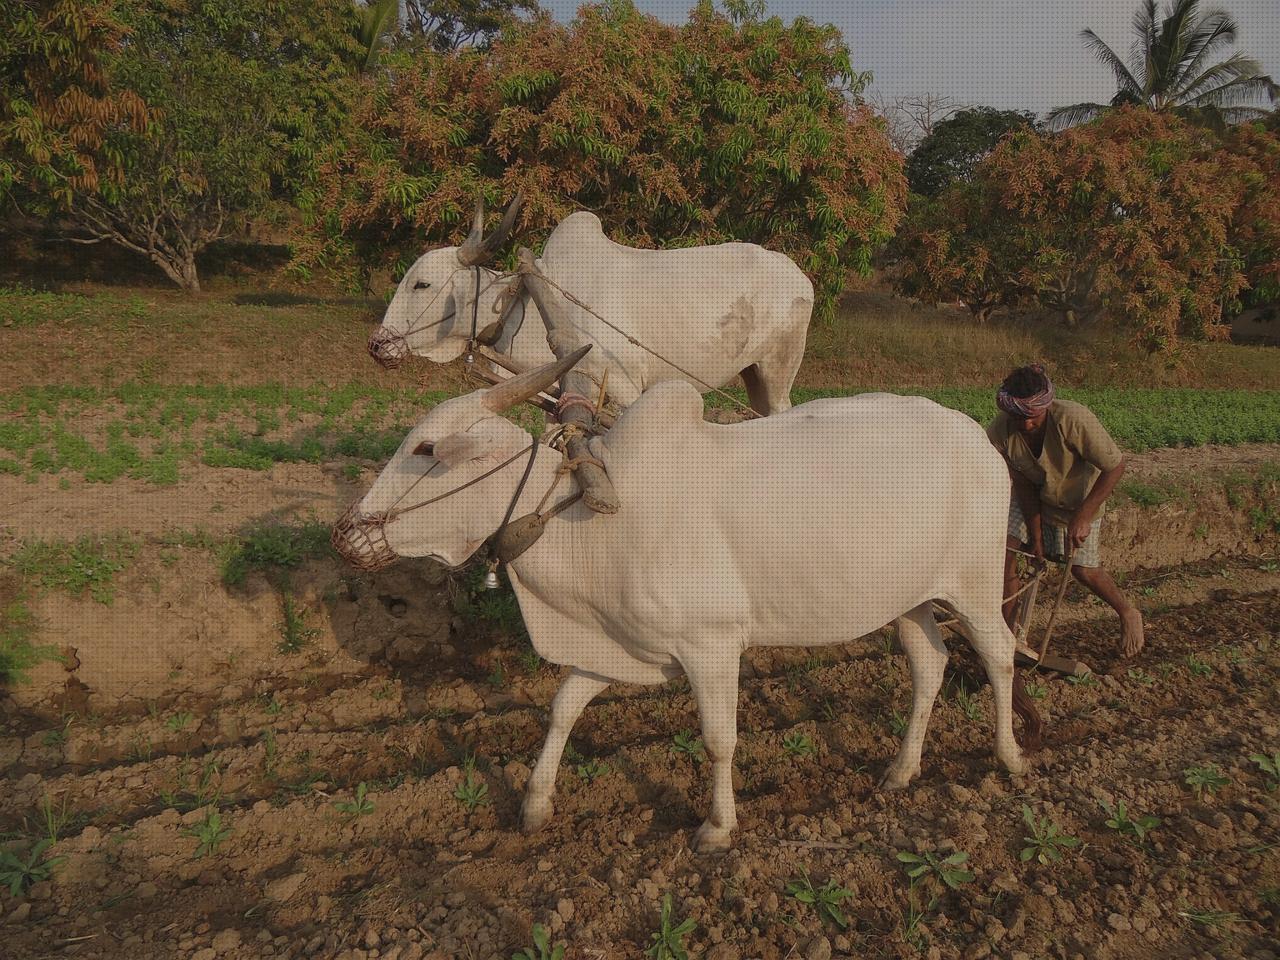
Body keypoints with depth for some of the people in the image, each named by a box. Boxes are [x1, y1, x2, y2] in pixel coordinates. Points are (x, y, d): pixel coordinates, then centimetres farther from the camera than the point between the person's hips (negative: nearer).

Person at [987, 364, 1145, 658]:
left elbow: (1115, 466, -28)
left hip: (1079, 498, -3)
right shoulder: (999, 433, -28)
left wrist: (1082, 517, -31)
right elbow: (1023, 484, -16)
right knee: (1005, 553, -9)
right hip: (1033, 497, 3)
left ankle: (1128, 614, 30)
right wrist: (1035, 534, -13)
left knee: (1082, 569, -2)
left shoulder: (1073, 420, -39)